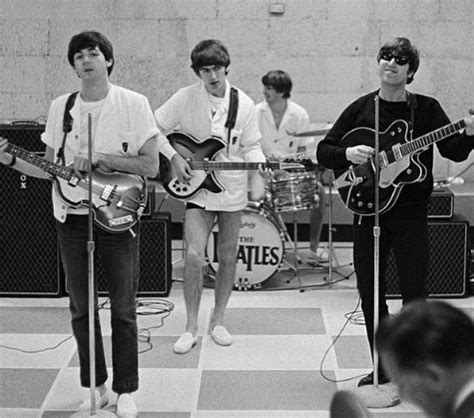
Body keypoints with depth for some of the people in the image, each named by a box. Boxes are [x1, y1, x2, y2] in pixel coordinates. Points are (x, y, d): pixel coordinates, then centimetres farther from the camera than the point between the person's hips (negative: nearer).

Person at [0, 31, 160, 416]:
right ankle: (95, 387, 22)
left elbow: (151, 166, -9)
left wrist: (99, 158, -18)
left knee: (123, 308, 2)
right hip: (72, 216, 3)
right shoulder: (61, 107, 5)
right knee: (81, 307, 8)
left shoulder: (133, 104, -5)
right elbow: (50, 169, 10)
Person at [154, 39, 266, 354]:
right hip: (197, 188, -2)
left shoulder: (244, 104, -2)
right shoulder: (185, 98, -7)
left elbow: (251, 146, 2)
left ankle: (218, 320, 27)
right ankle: (191, 328, 0)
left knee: (228, 258, 10)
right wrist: (174, 156, -11)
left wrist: (257, 175, -13)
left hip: (233, 190, 2)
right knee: (194, 256, -13)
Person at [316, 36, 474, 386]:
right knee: (370, 290, 5)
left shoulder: (426, 108, 2)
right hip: (368, 210, 2)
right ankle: (383, 367, 19)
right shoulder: (361, 109, 5)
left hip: (411, 212, -2)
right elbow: (324, 151, 6)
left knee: (414, 292, -2)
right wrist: (347, 153, -14)